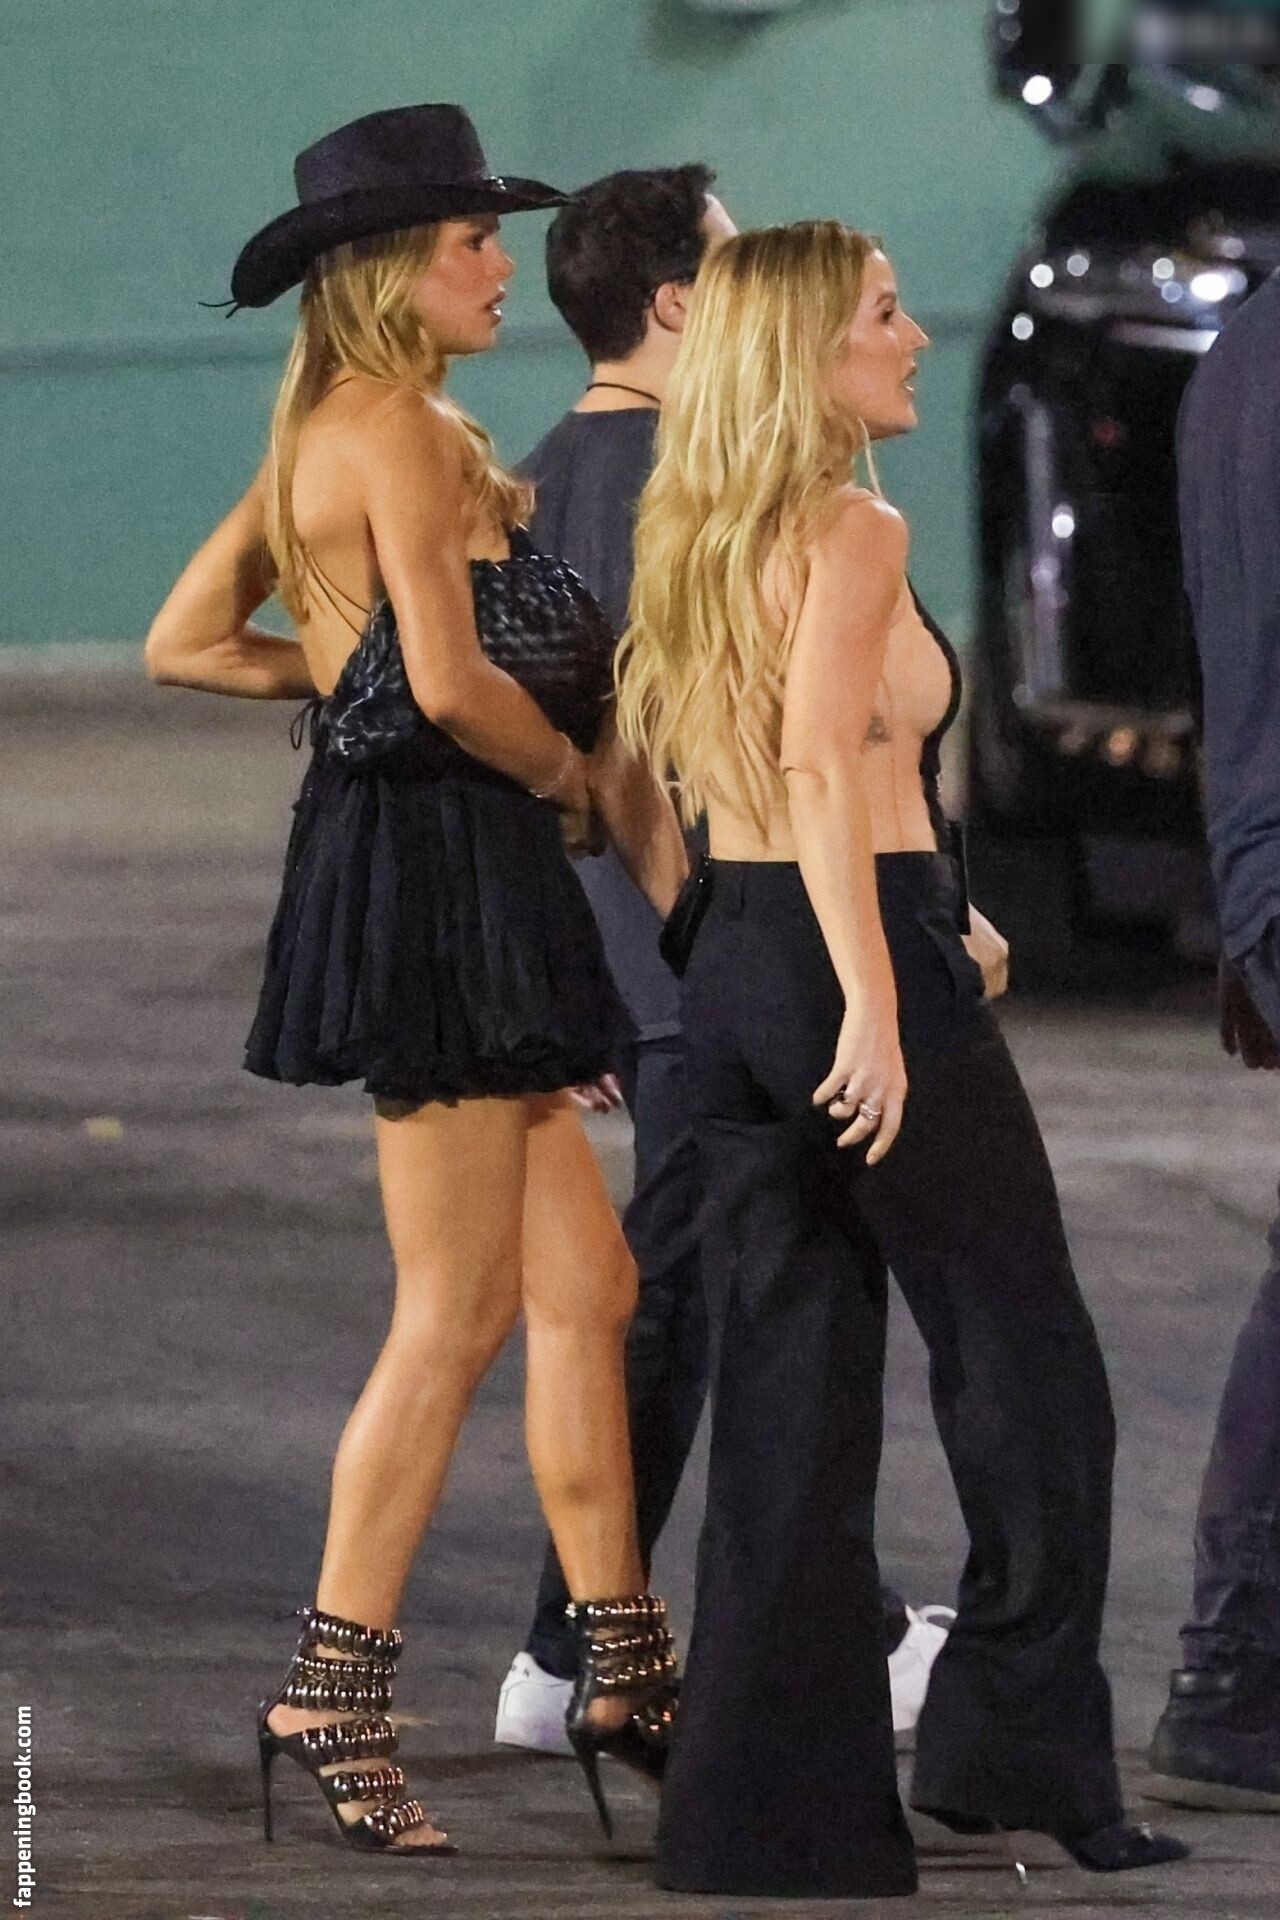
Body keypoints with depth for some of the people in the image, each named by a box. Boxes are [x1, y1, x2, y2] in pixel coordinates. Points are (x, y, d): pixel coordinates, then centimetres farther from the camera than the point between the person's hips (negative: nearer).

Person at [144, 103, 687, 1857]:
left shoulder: (324, 433, 15)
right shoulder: (403, 429, -14)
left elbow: (185, 643, 18)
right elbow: (456, 683, -22)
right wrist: (577, 778, -4)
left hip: (420, 875, 10)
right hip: (438, 870, -10)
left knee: (585, 1285, 11)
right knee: (456, 1313, -6)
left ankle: (621, 1671, 14)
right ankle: (336, 1693, -3)